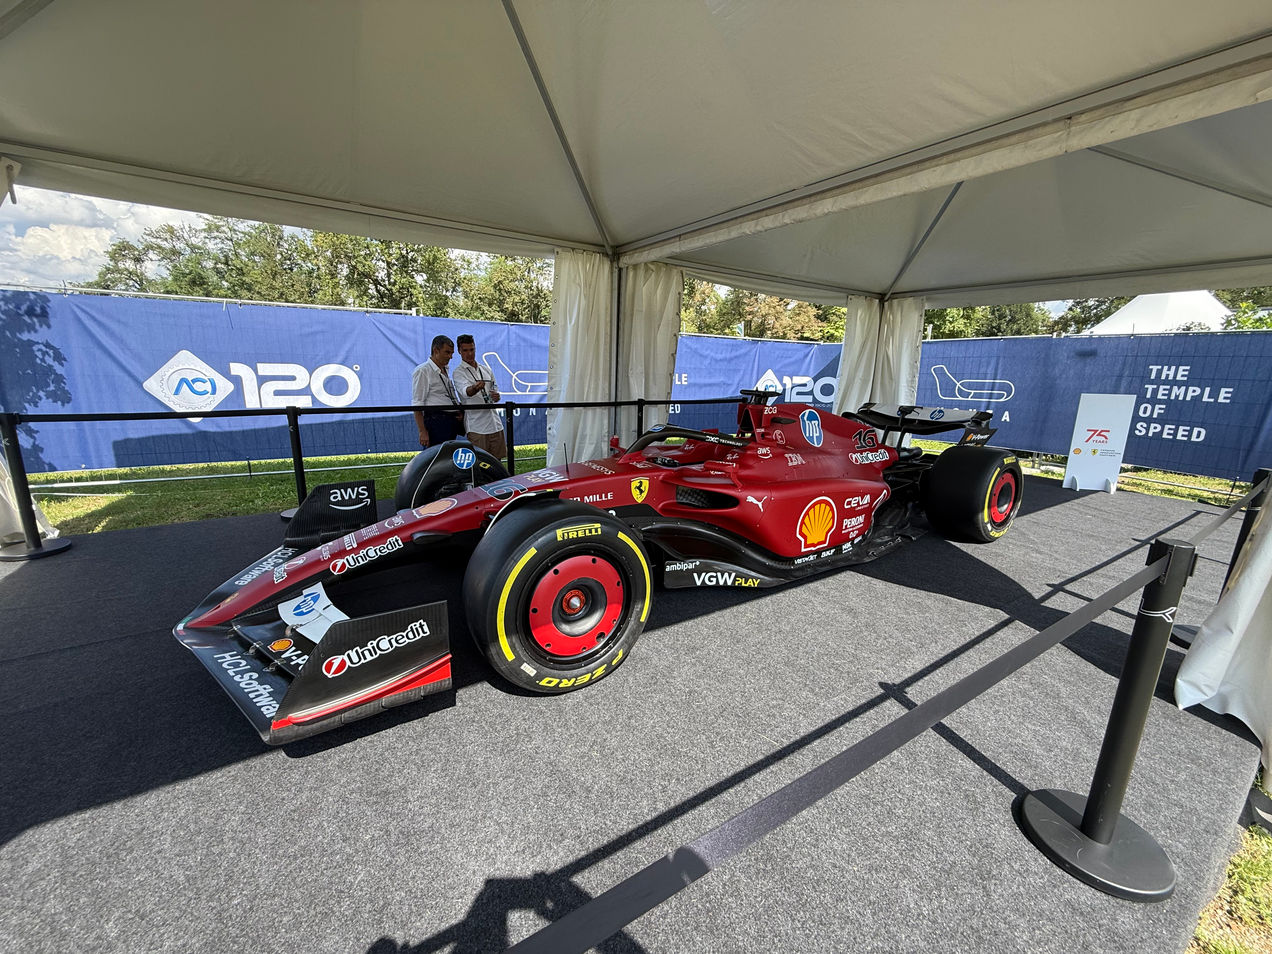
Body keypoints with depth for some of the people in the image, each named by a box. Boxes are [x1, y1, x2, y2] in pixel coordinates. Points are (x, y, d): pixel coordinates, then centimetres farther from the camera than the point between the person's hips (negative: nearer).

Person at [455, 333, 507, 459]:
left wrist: (496, 396, -2)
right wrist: (475, 388, -47)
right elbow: (465, 391, -23)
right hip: (476, 426, -6)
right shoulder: (459, 372, -4)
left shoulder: (486, 370, 16)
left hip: (495, 423, 6)